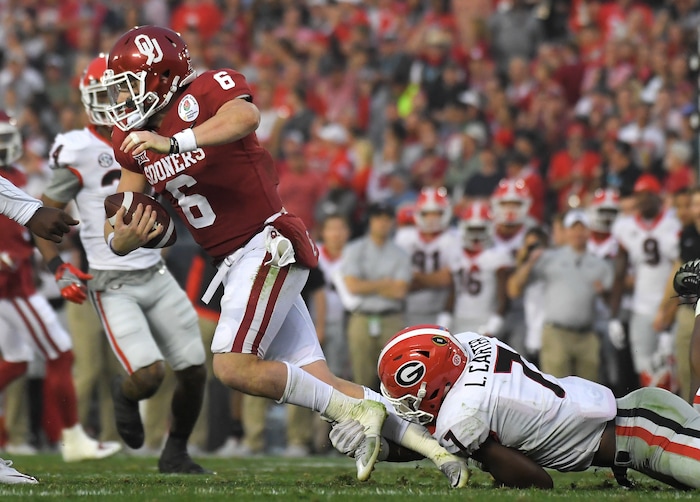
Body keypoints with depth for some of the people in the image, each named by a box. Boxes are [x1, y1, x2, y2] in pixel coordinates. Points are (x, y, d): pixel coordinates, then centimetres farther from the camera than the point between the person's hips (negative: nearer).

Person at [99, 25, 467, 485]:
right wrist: (122, 237, -13)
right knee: (318, 384, 1)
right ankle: (436, 449, 2)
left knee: (233, 367, -19)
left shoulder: (205, 95, -12)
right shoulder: (136, 140, 11)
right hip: (236, 265, 8)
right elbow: (117, 231, 11)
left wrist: (171, 143, -43)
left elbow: (245, 117, -36)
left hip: (268, 245, -8)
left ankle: (357, 412, -10)